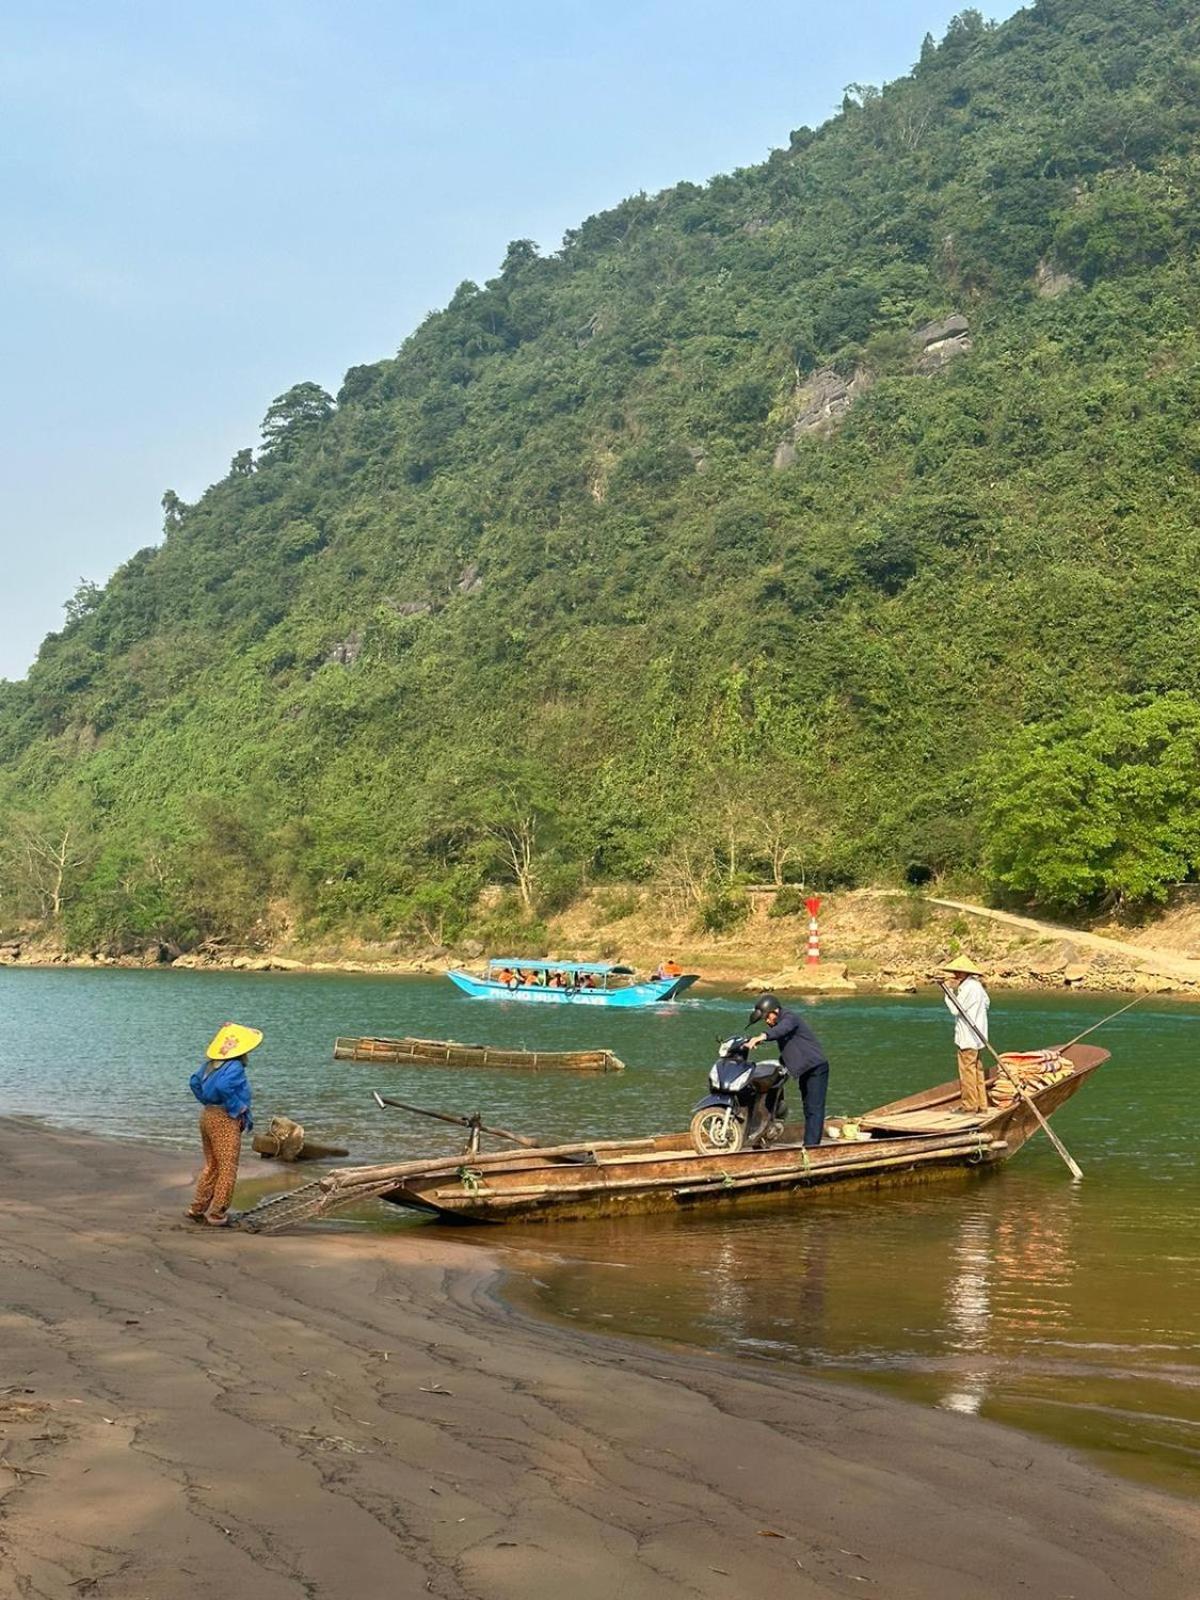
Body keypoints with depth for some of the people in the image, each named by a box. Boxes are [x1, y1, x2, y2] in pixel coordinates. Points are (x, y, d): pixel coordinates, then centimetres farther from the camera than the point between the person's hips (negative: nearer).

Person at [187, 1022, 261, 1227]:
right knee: (227, 1169, 0)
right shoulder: (234, 1067, -18)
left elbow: (195, 1082, 14)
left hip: (207, 1116, 9)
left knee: (211, 1166, 20)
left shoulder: (209, 1063, 8)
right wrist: (239, 1109, -18)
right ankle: (217, 1215, 3)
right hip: (225, 1120, -9)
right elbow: (223, 1087, -31)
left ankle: (197, 1209, 24)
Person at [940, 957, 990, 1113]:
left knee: (967, 1071, -4)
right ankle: (982, 1105, 20)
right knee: (977, 1071, 14)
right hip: (976, 1036, 10)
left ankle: (970, 1106, 0)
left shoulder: (969, 988, -18)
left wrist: (949, 991, -9)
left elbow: (955, 1010, -17)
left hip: (968, 1038, -10)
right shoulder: (976, 986, 13)